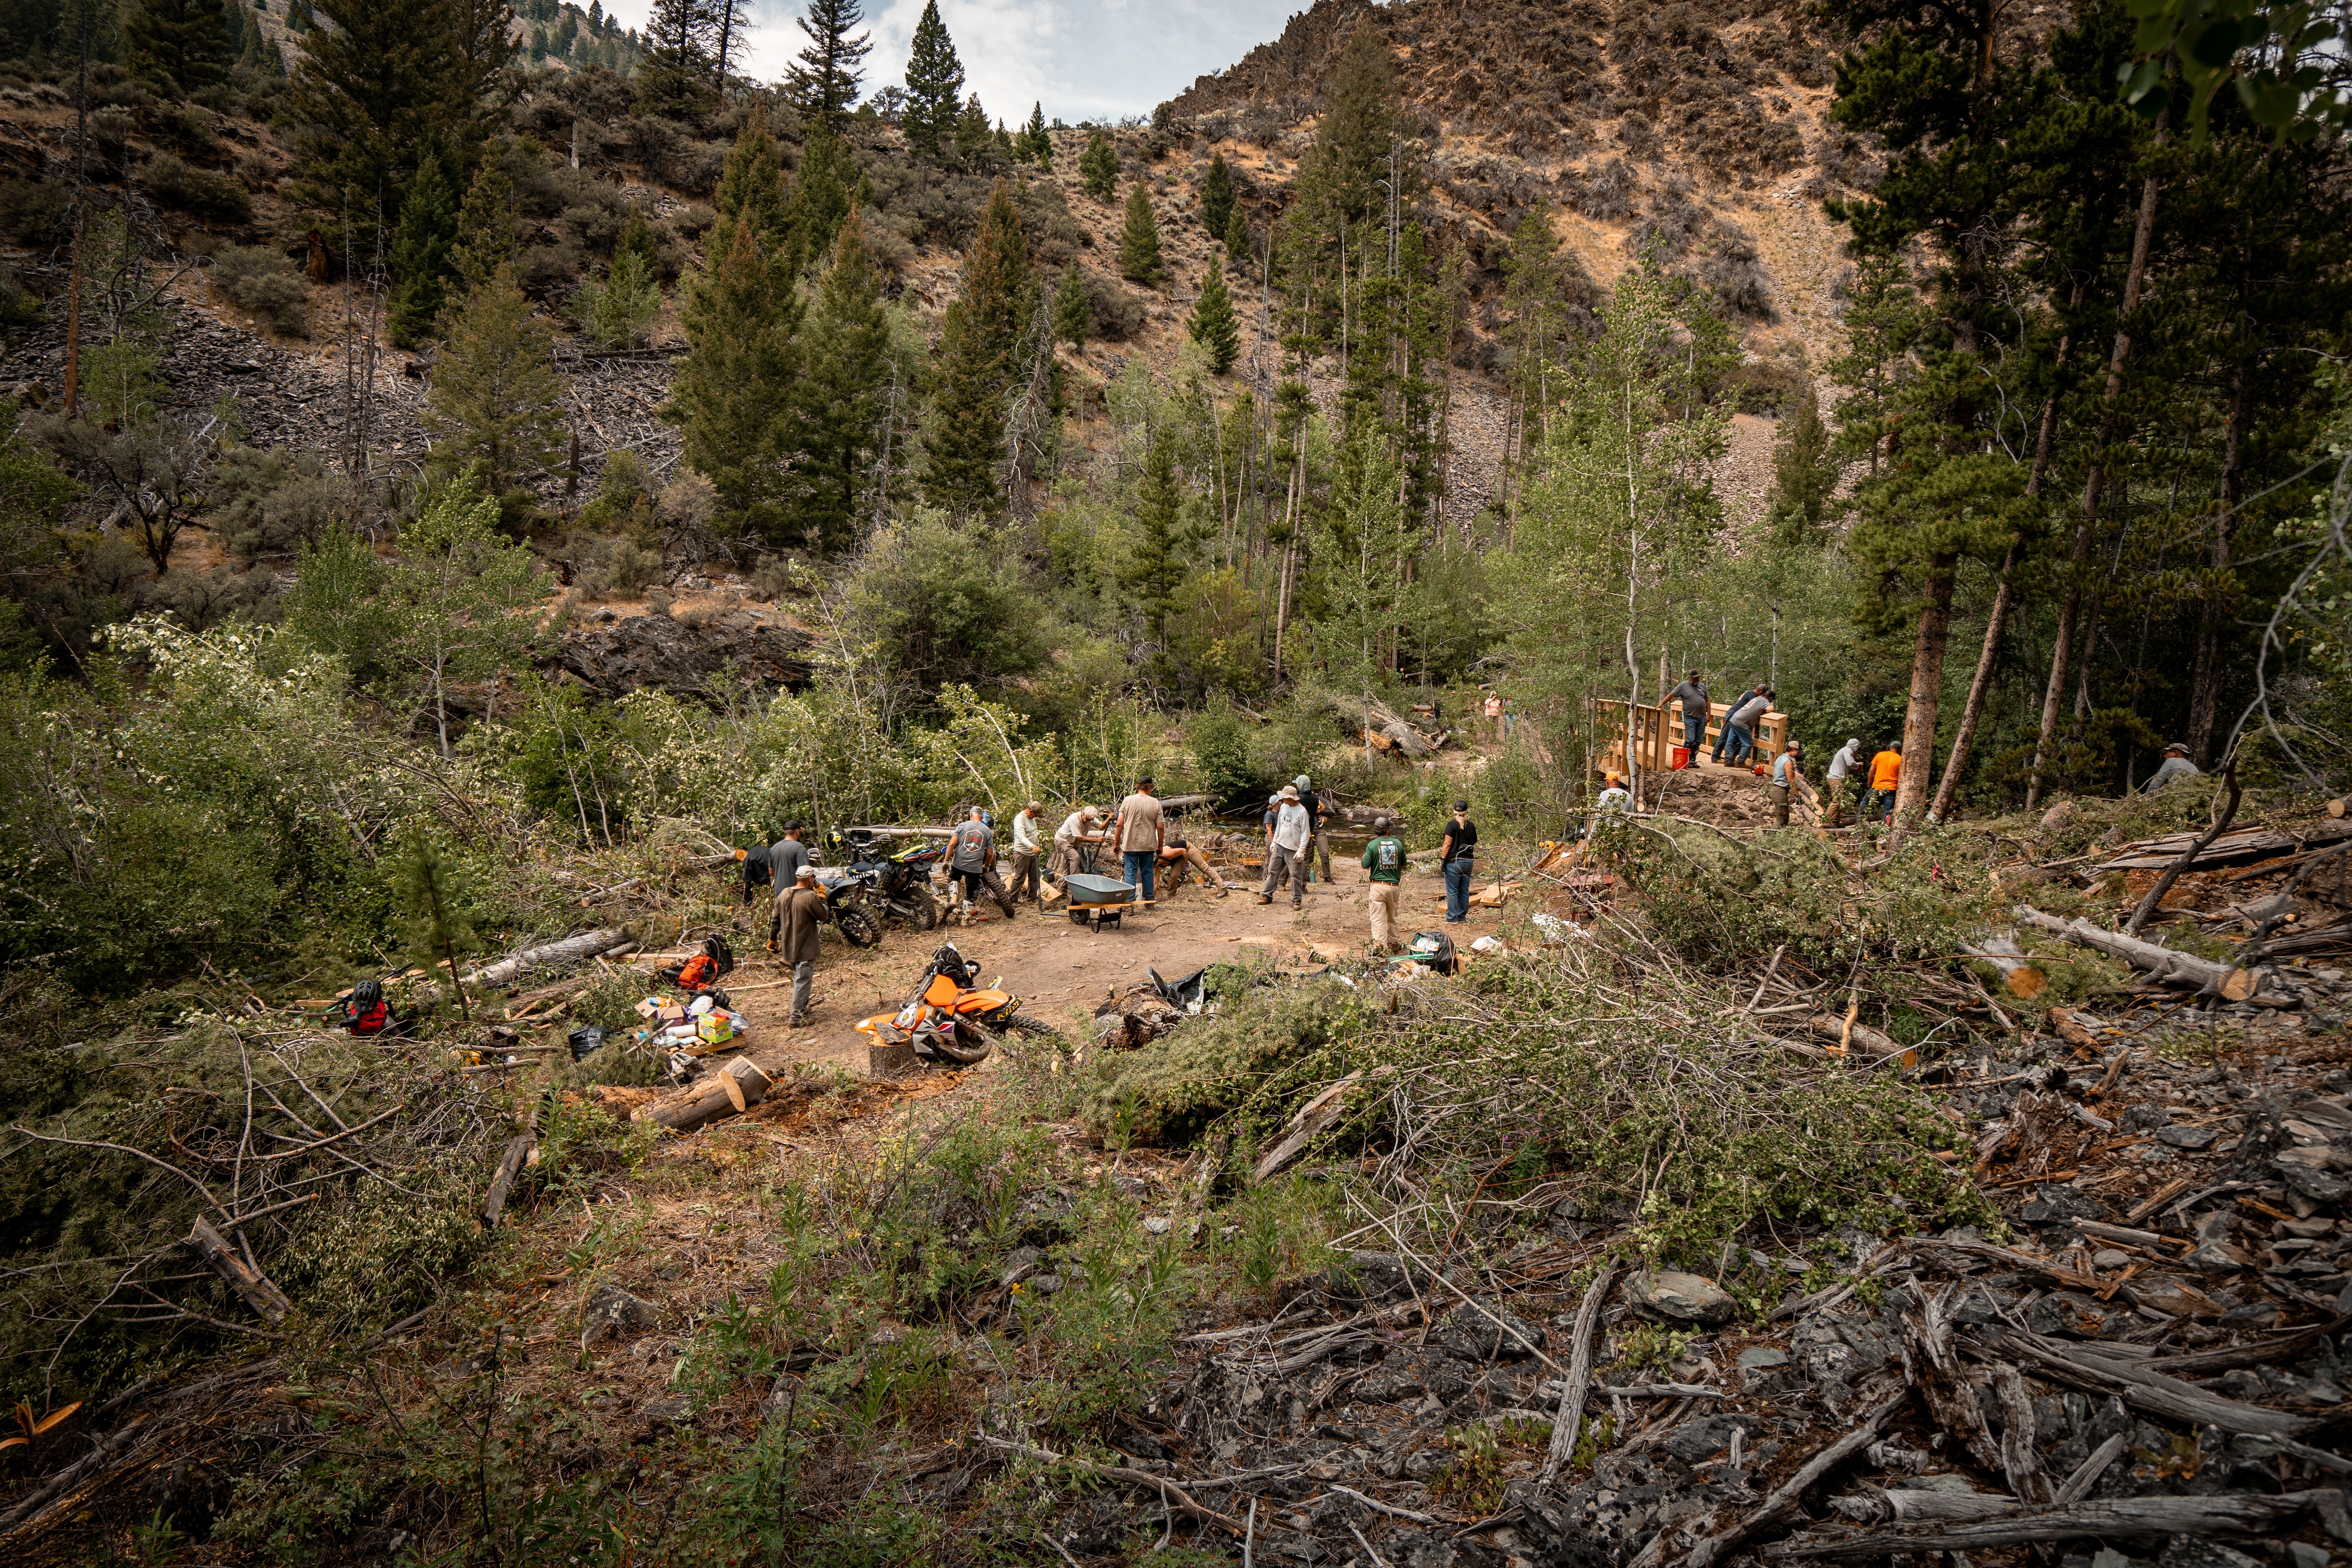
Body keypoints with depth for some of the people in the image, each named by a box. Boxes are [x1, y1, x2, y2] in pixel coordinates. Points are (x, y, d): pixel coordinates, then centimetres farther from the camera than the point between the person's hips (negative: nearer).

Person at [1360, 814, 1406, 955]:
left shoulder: (1372, 845, -8)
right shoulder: (1398, 843, 2)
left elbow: (1365, 865, -8)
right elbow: (1403, 864, 11)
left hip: (1378, 886, -4)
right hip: (1395, 886, 4)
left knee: (1378, 918, -4)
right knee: (1392, 918, 18)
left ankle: (1379, 946, -13)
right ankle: (1393, 944, 27)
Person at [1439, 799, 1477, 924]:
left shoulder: (1452, 825, -12)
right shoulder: (1471, 826, 3)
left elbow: (1447, 844, -14)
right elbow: (1474, 843, 12)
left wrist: (1442, 859, -8)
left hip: (1454, 862, -5)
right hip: (1469, 862, 5)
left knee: (1452, 891, 1)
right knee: (1464, 891, 13)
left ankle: (1452, 918, 2)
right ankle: (1462, 916, 19)